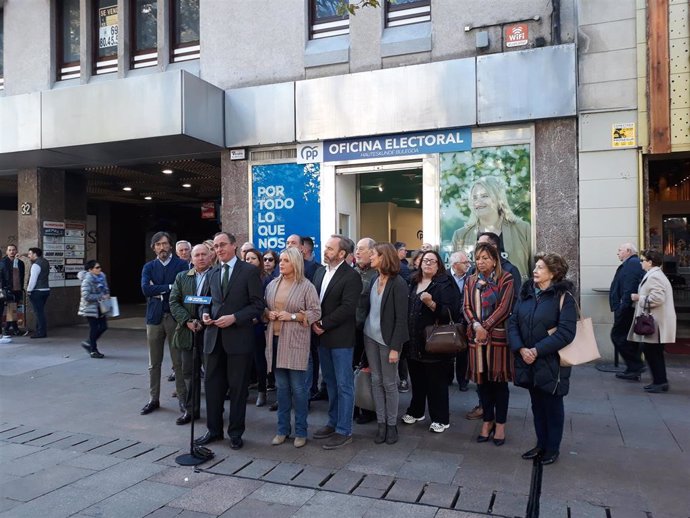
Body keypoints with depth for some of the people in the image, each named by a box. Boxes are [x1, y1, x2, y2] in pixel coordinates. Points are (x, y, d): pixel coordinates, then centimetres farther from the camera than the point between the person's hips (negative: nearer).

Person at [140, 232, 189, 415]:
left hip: (175, 317, -3)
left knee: (179, 361, 1)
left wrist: (158, 291, -10)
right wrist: (169, 287, -12)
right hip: (154, 317, 3)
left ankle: (182, 398, 12)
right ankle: (153, 399, 20)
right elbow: (145, 289, -6)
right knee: (154, 363, 10)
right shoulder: (148, 267, 10)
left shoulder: (181, 265, 1)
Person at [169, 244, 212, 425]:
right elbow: (174, 302, 5)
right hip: (188, 332, 4)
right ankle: (190, 410, 23)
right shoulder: (181, 277, 11)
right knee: (189, 373, 11)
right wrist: (188, 321, -9)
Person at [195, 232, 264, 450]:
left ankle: (235, 433, 19)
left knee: (238, 387, 5)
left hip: (238, 338, -5)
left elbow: (257, 305, -7)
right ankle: (214, 429, 25)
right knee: (212, 385, 10)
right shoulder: (212, 274, 13)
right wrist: (205, 314, -1)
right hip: (214, 337, 5)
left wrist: (234, 318, -17)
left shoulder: (249, 271, -4)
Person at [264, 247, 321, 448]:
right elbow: (263, 308, 18)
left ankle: (301, 431, 14)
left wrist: (292, 316, -16)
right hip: (275, 339, 5)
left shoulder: (306, 286, -5)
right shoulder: (272, 285, 10)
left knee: (298, 387, 1)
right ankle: (282, 429, 24)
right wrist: (268, 313, -4)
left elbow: (315, 312, -7)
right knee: (281, 386, 13)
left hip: (296, 341, -5)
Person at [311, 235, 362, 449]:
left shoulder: (351, 276, -12)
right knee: (330, 382, 17)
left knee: (344, 384, 1)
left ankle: (344, 431, 10)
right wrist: (314, 322, -5)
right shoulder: (319, 272, 11)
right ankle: (333, 422, 30)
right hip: (322, 336, 7)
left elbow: (347, 307, -19)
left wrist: (323, 324, -16)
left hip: (341, 338, -7)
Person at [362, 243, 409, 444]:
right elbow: (368, 309, 9)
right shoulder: (374, 280, 5)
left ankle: (392, 425, 19)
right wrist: (363, 334, 3)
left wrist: (395, 347, -17)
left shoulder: (398, 283, -13)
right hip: (370, 337, 6)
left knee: (389, 383, 5)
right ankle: (381, 423, 20)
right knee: (376, 381, 10)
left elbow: (401, 318, -14)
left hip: (387, 339, -6)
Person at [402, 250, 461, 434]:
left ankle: (441, 419, 15)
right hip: (414, 341, 6)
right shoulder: (413, 282, 12)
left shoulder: (445, 284, -7)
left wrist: (431, 304, -27)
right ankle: (416, 411, 33)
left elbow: (451, 312, -15)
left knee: (436, 382, 3)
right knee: (417, 379, 17)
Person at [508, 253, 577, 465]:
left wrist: (537, 350, -22)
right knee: (536, 404, 17)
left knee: (552, 406, 10)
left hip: (551, 362, -5)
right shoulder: (526, 293, 5)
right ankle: (541, 444, 32)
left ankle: (552, 448, 26)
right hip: (528, 361, 5)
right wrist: (521, 349, -14)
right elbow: (513, 322, 1)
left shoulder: (563, 296, -11)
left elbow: (566, 332, -20)